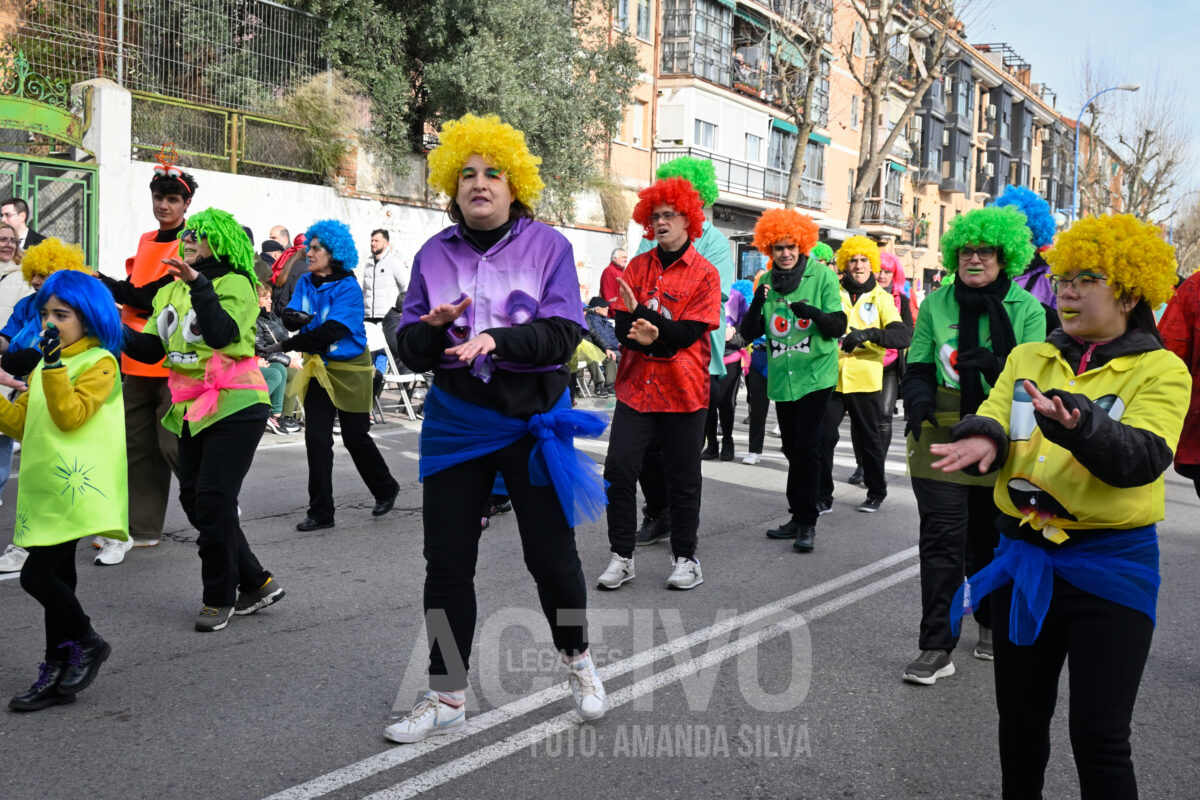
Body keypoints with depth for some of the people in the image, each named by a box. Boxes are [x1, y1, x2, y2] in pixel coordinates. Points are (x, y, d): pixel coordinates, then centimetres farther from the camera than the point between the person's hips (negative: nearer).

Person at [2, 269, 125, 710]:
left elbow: (70, 416, -18)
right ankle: (57, 675, 20)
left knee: (36, 575, -12)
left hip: (76, 489, -8)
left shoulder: (99, 363, -6)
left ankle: (87, 643, 9)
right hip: (47, 491, 8)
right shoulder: (46, 365, 19)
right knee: (56, 579, 12)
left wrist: (53, 364, -22)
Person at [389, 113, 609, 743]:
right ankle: (446, 698, 20)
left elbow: (563, 333, -13)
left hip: (534, 421, -2)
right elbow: (407, 347, 3)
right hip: (456, 424, 3)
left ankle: (577, 660, 34)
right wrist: (433, 328, -19)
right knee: (447, 562, 5)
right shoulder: (434, 254, 6)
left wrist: (496, 340, -27)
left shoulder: (548, 246, -2)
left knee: (551, 554, 6)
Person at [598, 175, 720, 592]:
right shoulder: (638, 267, 9)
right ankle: (622, 556, 11)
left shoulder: (705, 273, -2)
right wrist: (645, 338, -20)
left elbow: (690, 332, -12)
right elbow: (622, 326, 1)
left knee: (682, 478, 6)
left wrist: (642, 313, -20)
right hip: (636, 386, 3)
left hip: (684, 390, -3)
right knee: (618, 470, -3)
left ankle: (684, 557, 22)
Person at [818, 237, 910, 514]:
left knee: (868, 439, 10)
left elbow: (903, 335, -10)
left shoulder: (881, 298, 3)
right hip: (831, 379, 1)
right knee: (822, 437, -2)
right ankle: (823, 496, 11)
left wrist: (869, 333, -26)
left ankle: (876, 493, 29)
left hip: (866, 382, -1)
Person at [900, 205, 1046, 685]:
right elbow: (917, 365, 7)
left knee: (990, 538, 15)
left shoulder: (1025, 309, 0)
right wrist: (918, 399, -14)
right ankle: (936, 647, 3)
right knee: (941, 538, -4)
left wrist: (997, 365, -28)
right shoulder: (936, 303, 4)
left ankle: (992, 626, 38)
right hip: (941, 434, 0)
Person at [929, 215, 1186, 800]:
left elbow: (1142, 458, -20)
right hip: (1022, 558, 4)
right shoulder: (1028, 358, 8)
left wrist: (1077, 423, -40)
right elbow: (991, 422, -3)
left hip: (1109, 568, -4)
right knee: (1020, 719, 17)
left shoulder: (1160, 370, -4)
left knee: (1098, 738, -1)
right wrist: (983, 438, -28)